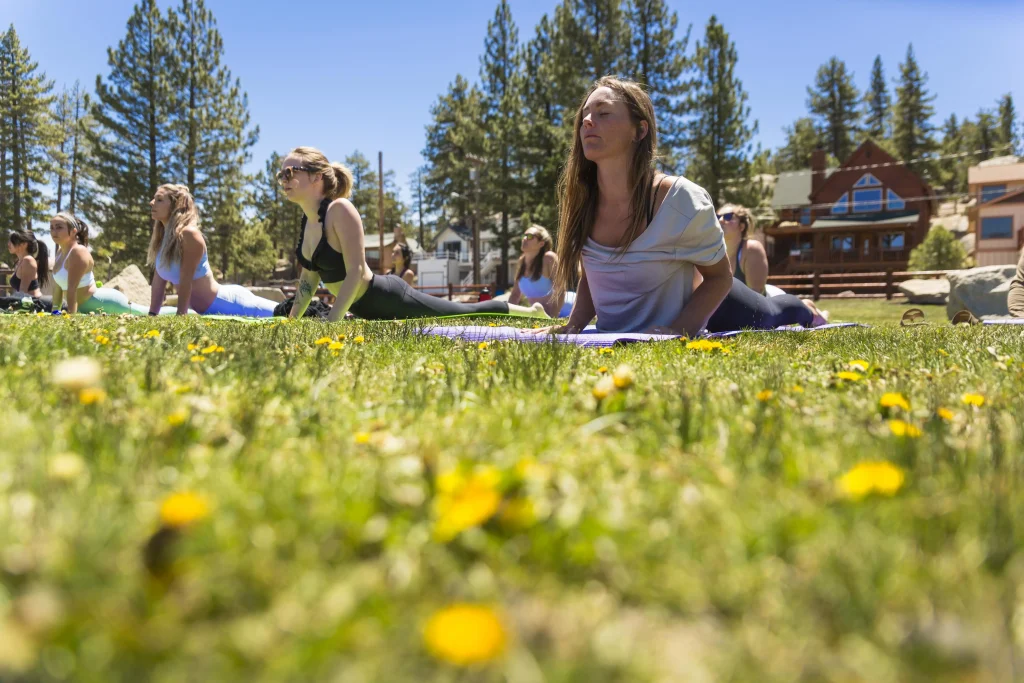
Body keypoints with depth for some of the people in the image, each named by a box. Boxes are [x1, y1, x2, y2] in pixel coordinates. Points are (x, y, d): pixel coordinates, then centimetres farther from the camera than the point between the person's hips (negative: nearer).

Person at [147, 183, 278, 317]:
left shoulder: (189, 234, -20)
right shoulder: (161, 237, 5)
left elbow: (186, 279, -23)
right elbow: (159, 279, 7)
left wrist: (180, 316, -23)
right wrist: (152, 314, 4)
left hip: (228, 303, -8)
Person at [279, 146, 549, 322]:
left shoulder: (340, 209, -24)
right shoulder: (307, 219, 3)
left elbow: (356, 272, -27)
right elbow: (309, 278, 13)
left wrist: (329, 323, -29)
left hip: (389, 299, -8)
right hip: (366, 310, 8)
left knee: (468, 313, 8)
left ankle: (534, 313, 29)